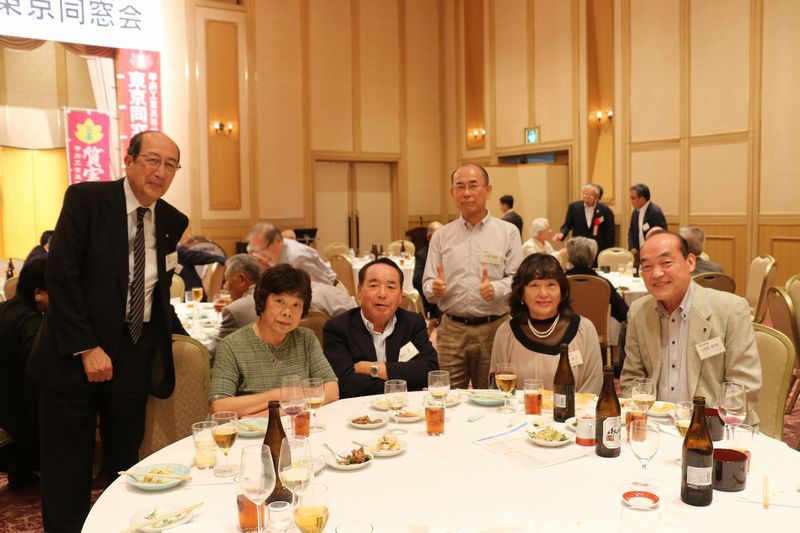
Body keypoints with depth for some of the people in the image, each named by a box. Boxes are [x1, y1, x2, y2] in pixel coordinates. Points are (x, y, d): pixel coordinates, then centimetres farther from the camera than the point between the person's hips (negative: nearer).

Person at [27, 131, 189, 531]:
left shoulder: (173, 221, 4)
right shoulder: (85, 199, -9)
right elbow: (60, 275, -13)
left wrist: (176, 332, 2)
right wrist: (86, 348, -16)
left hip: (134, 353, 4)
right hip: (75, 352, -3)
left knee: (126, 459, 13)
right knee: (68, 468, 7)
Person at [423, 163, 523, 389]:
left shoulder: (508, 232, 3)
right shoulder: (441, 236, 9)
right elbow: (428, 285, 9)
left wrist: (496, 289, -22)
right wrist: (435, 288, -14)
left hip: (494, 329, -1)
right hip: (451, 330, 1)